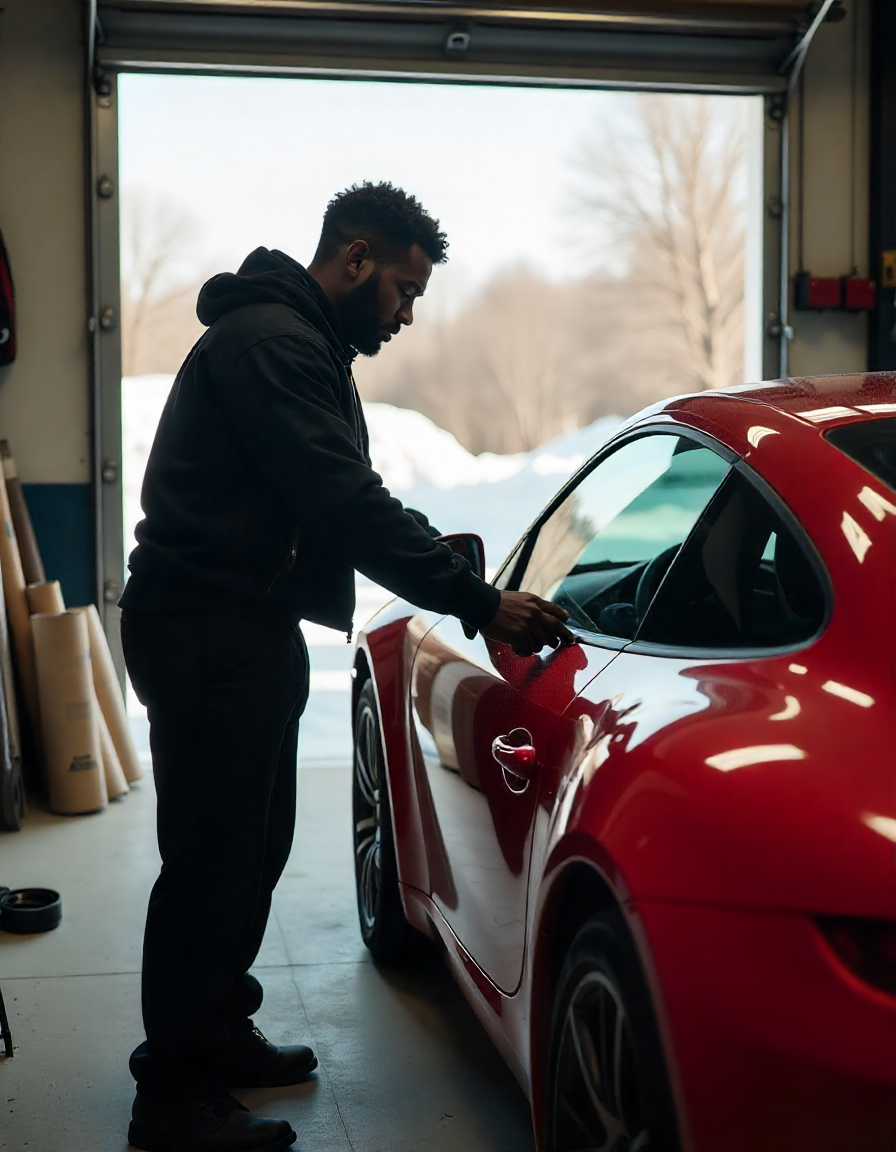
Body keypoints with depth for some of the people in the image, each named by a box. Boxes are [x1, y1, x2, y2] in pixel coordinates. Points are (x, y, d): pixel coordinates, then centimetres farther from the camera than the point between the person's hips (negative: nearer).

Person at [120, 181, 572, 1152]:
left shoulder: (305, 344, 19)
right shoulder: (267, 338, -17)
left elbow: (338, 504, 21)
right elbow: (344, 504, -25)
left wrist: (433, 563, 8)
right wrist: (478, 603, -24)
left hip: (247, 631, 11)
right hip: (206, 633, -11)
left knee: (253, 846, 18)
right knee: (212, 858, -5)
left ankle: (215, 1039, 33)